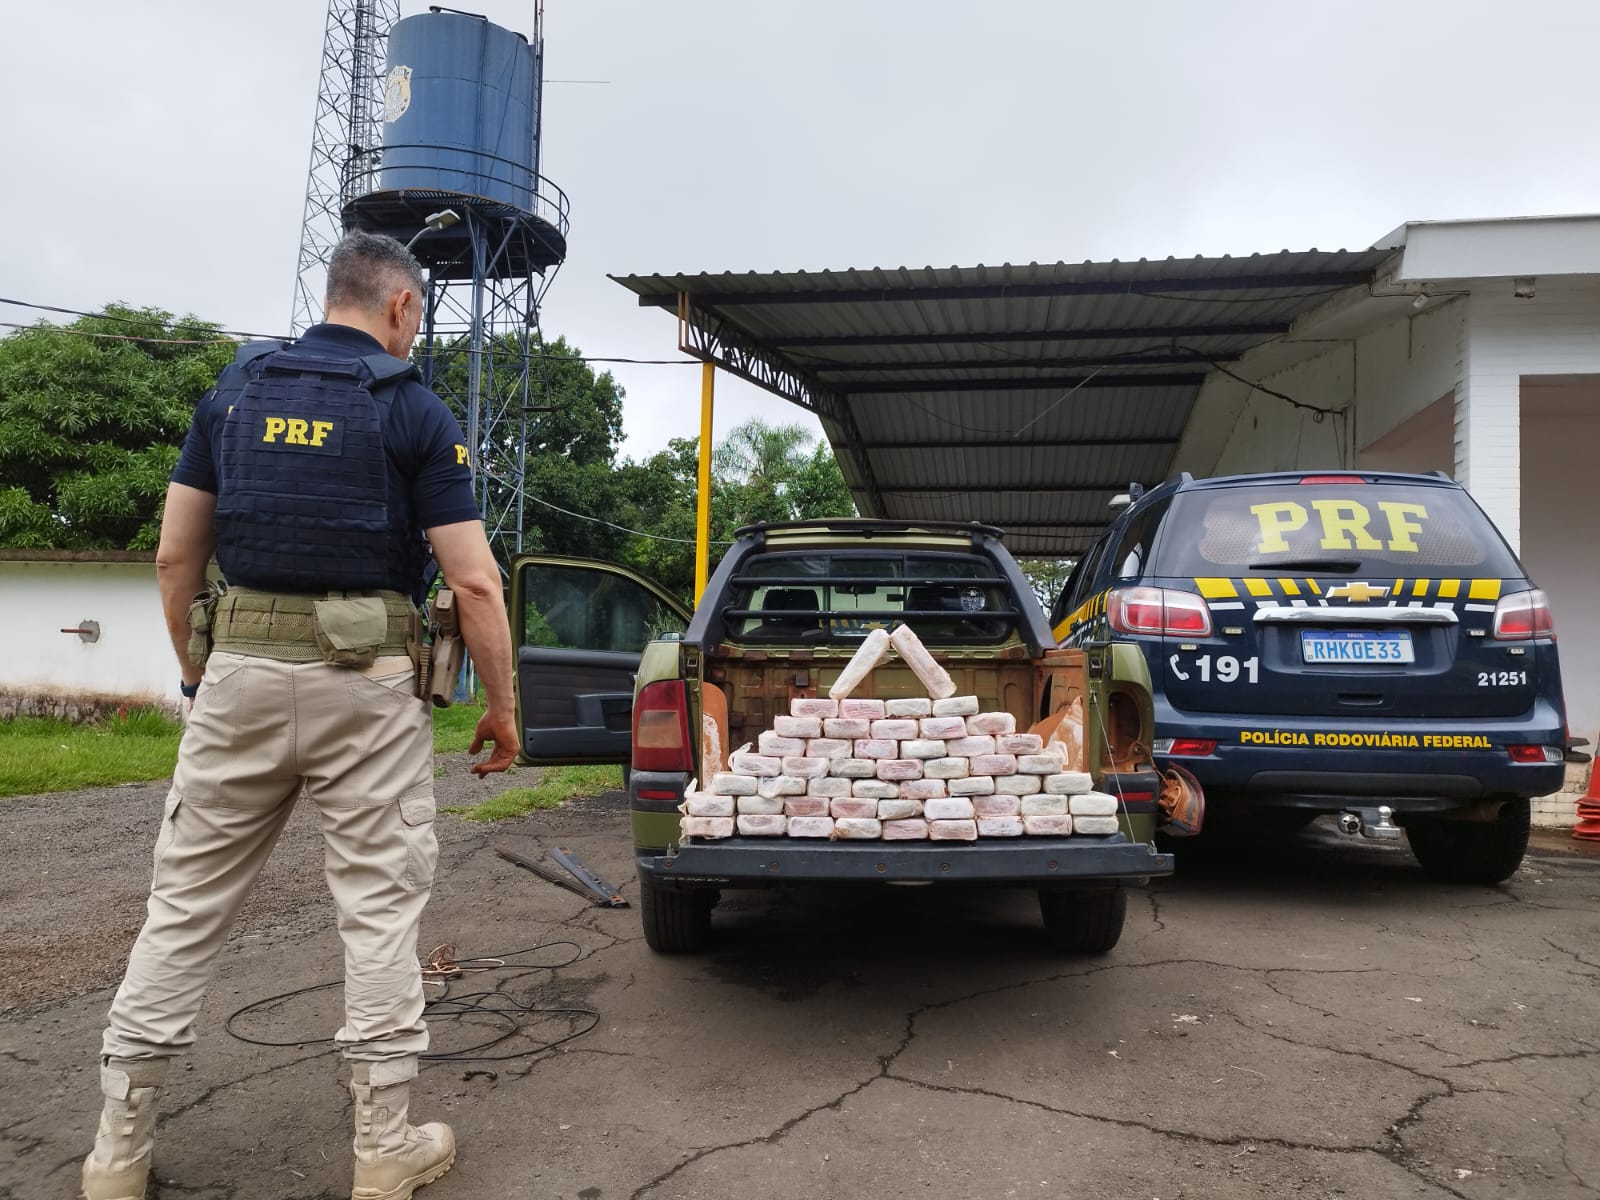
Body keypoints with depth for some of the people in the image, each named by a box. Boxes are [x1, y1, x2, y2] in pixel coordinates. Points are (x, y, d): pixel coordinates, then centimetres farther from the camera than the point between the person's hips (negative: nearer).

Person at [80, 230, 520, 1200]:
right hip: (366, 683, -4)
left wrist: (197, 673, 19)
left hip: (240, 669, 4)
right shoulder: (414, 410, -4)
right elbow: (475, 582, -9)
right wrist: (503, 709, 0)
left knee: (187, 902, 13)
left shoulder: (234, 389, 9)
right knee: (381, 906, 5)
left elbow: (176, 555, 9)